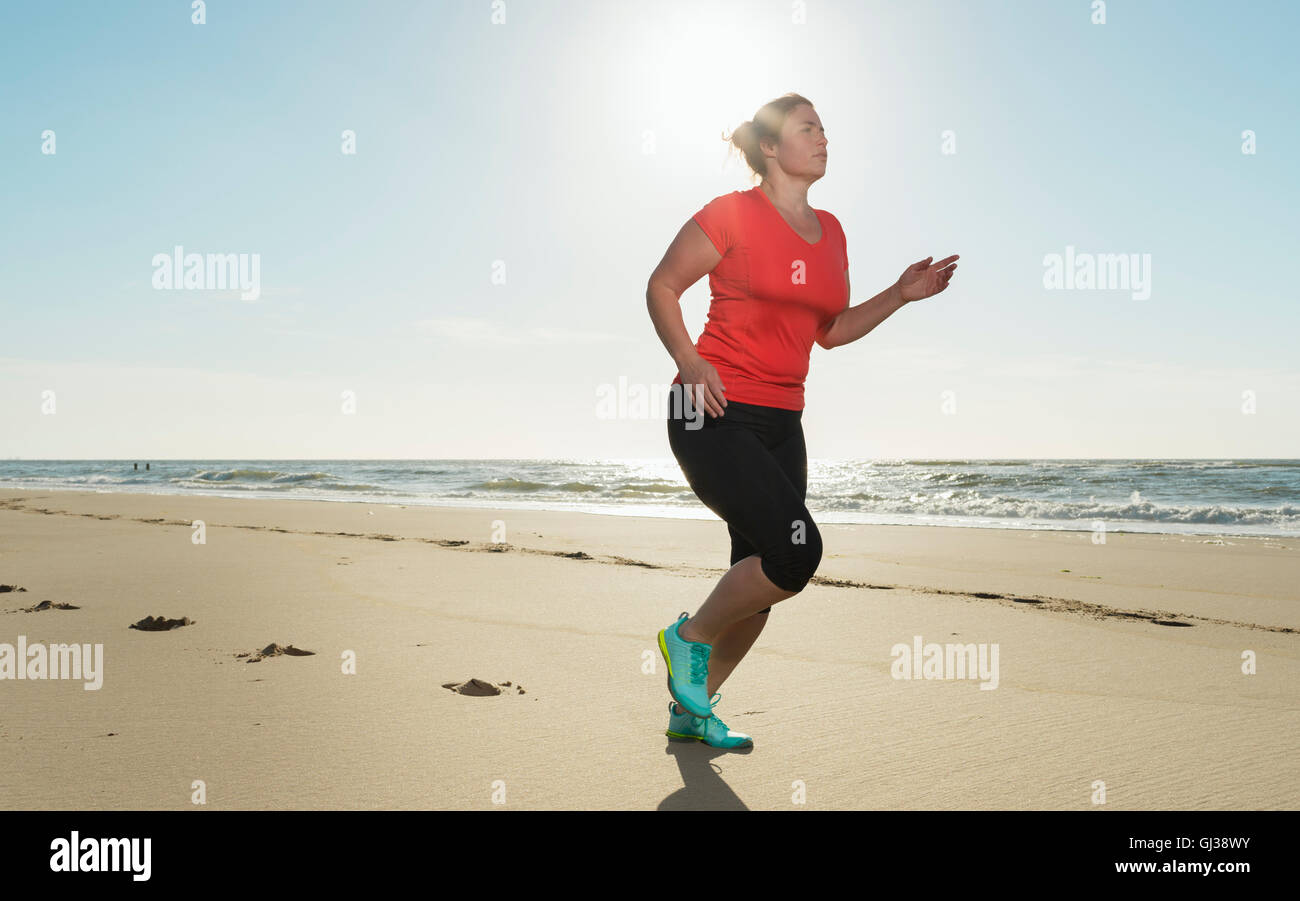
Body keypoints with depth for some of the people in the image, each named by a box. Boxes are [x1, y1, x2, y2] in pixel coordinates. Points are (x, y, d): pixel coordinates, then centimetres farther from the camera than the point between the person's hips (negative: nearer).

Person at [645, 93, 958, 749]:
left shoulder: (830, 232, 14)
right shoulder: (731, 214, -6)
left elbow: (831, 330, 20)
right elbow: (661, 287, -2)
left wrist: (902, 293, 9)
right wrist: (688, 360, -17)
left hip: (781, 423, 7)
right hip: (714, 415, -7)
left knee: (759, 579, 7)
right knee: (796, 551, -19)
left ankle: (689, 710, 26)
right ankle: (690, 637, 8)